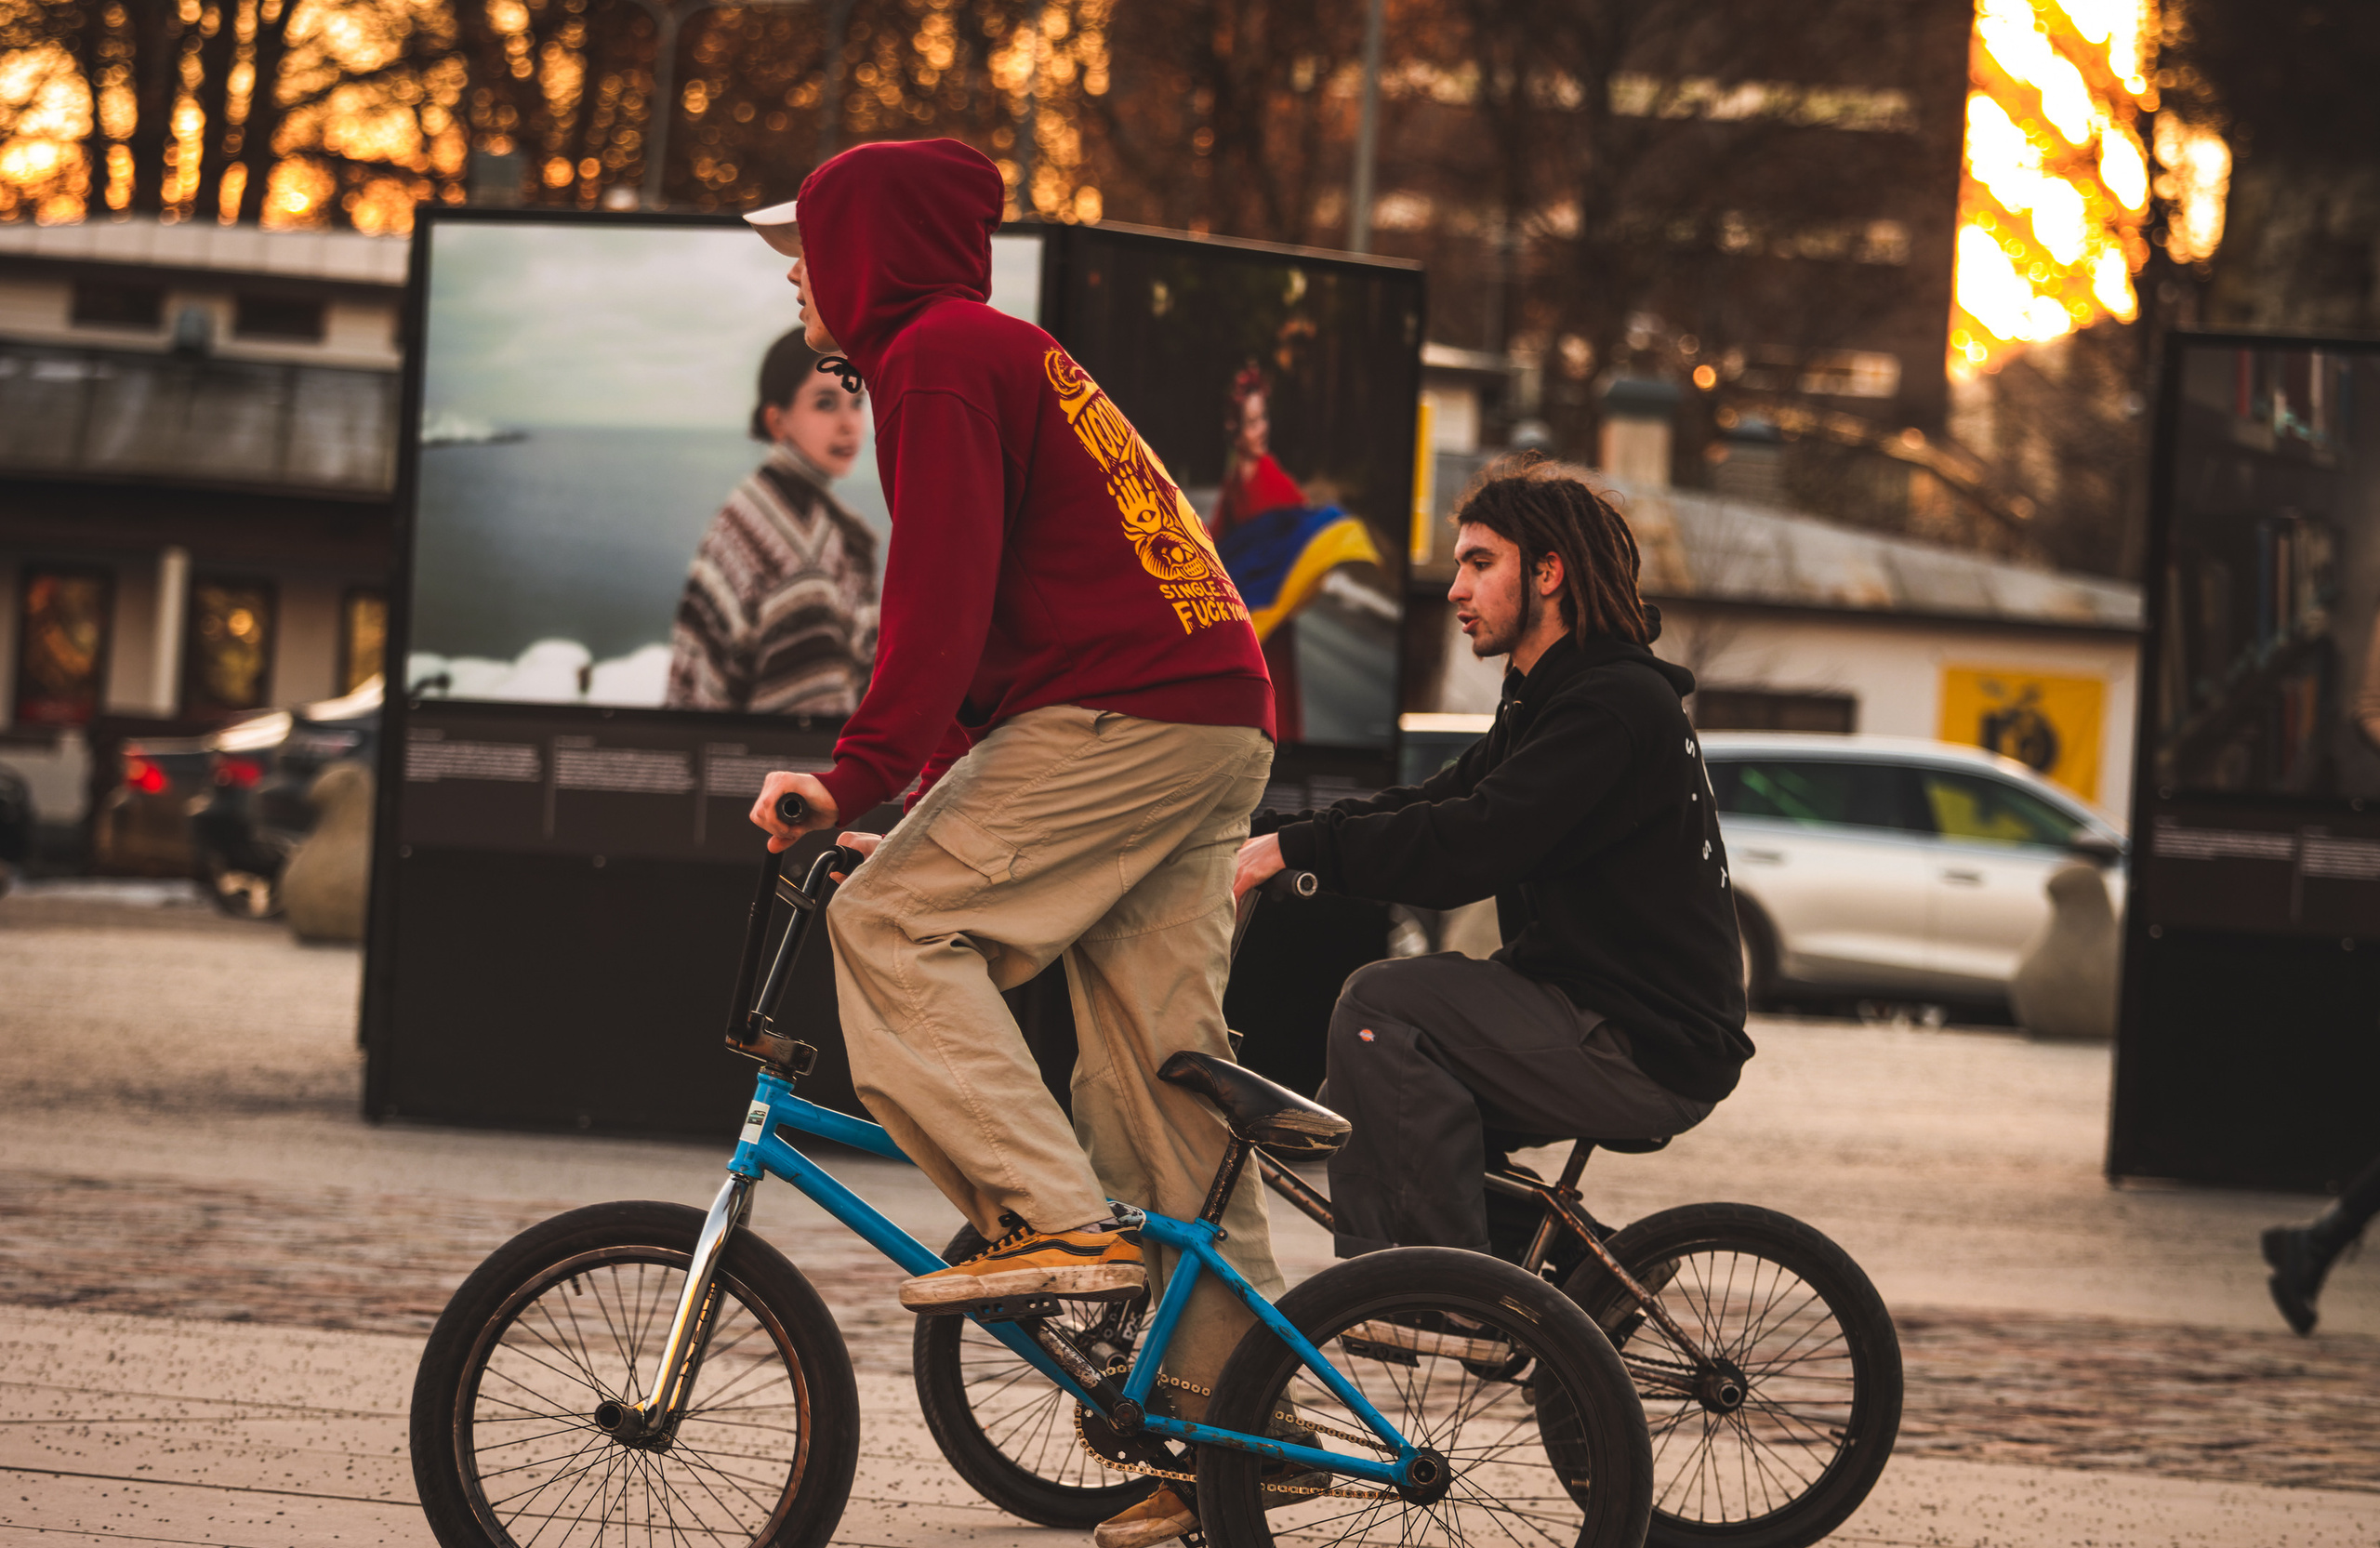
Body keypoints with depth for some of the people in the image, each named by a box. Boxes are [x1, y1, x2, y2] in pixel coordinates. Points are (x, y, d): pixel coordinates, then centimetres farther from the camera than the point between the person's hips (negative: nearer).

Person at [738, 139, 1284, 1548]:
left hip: (1121, 715, -10)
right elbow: (977, 599, 33)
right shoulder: (1012, 352, 28)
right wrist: (932, 794, 33)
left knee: (893, 925, -11)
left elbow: (942, 590, -16)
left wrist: (857, 779, -17)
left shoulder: (939, 354, -4)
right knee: (1161, 1057, 7)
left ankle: (1058, 1220, -19)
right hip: (1224, 723, 10)